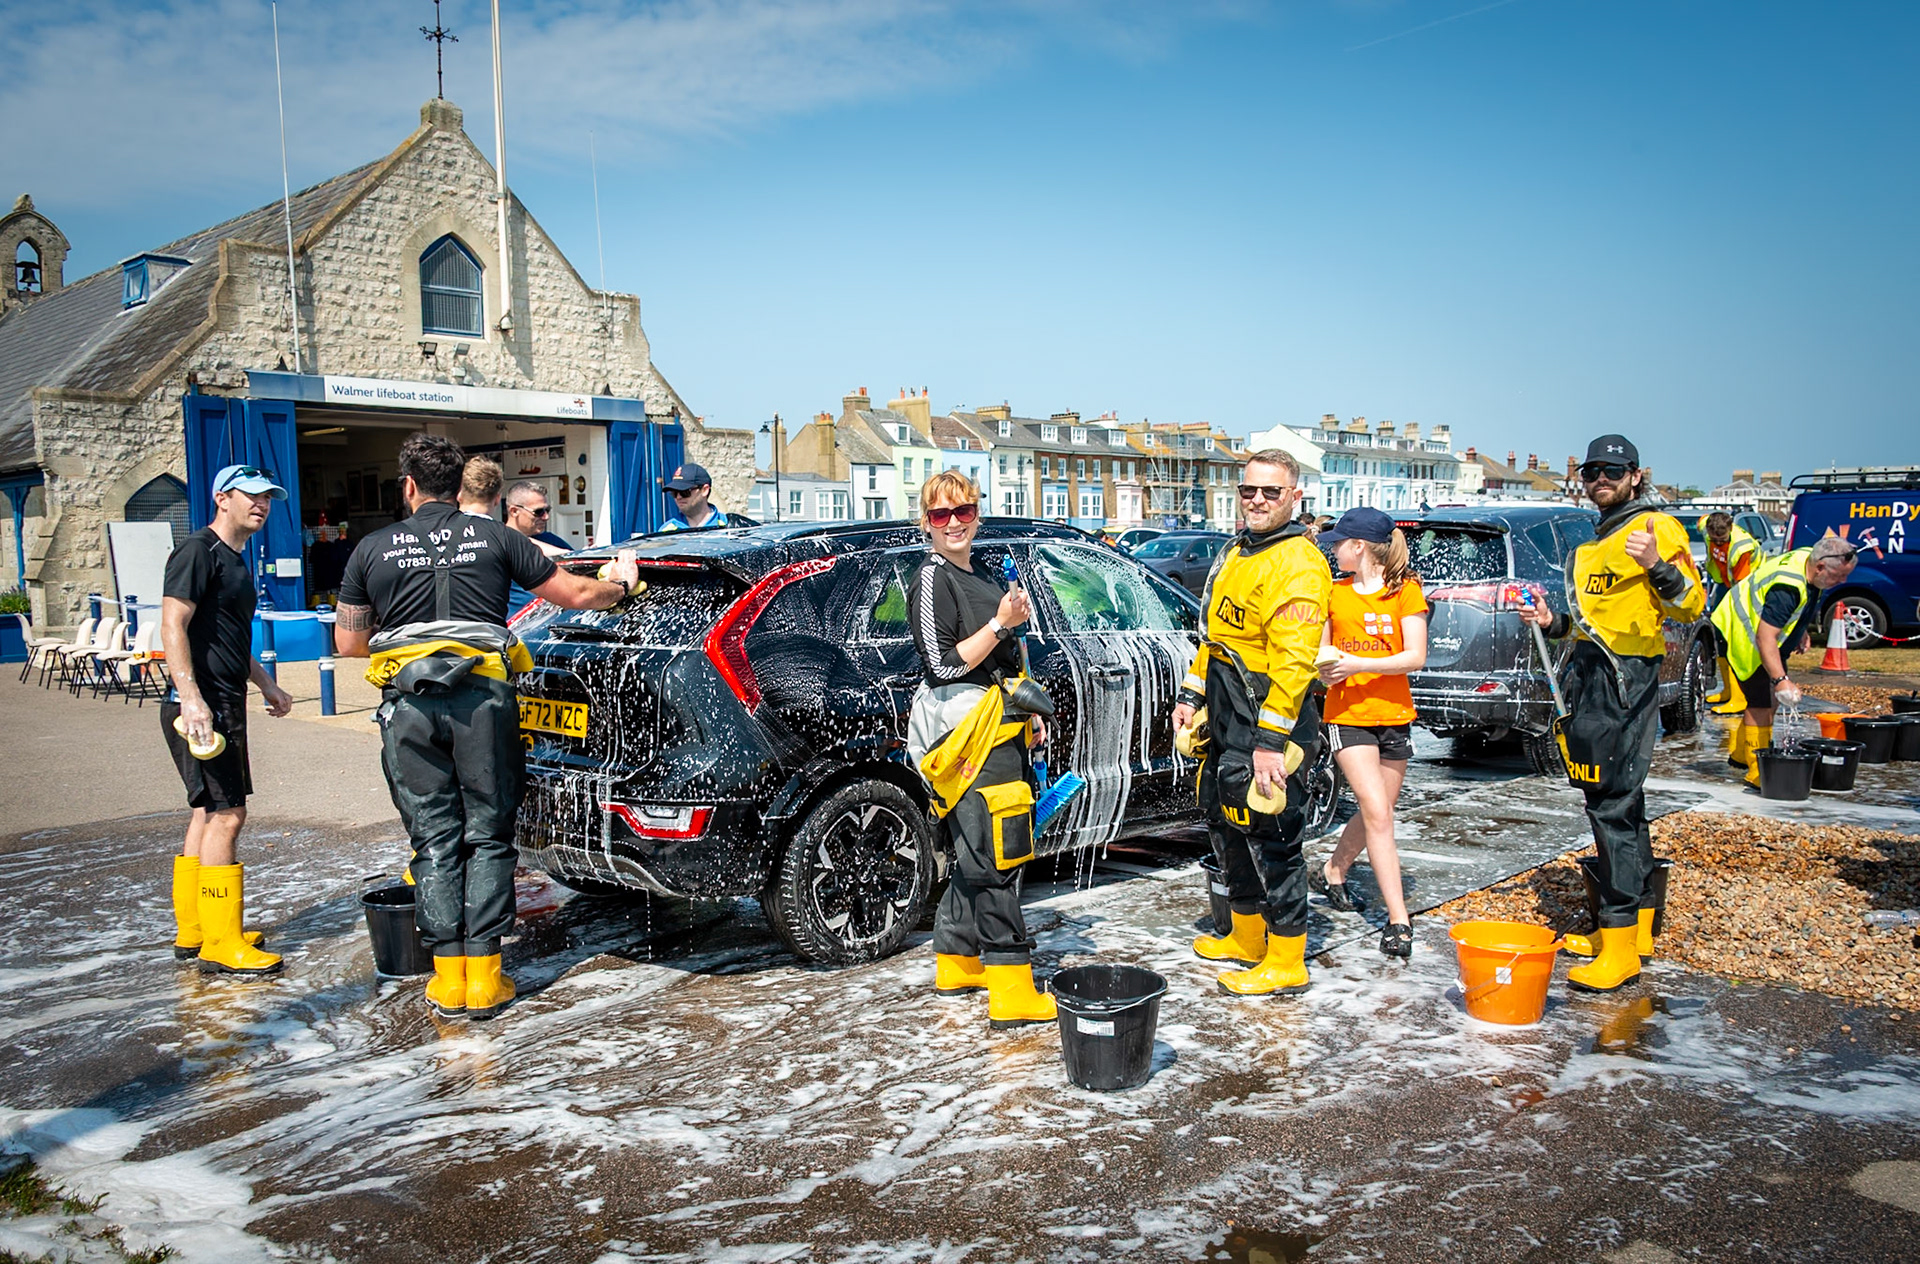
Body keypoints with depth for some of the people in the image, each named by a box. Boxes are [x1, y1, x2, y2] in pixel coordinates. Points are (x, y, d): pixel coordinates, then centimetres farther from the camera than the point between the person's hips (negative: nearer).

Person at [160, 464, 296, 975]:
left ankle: (191, 931, 24)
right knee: (225, 814, -9)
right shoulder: (199, 550, -10)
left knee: (209, 813, 14)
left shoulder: (236, 560, 20)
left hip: (226, 707, 10)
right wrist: (191, 698, -28)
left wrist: (266, 684, 28)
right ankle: (221, 945, -4)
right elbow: (173, 625, -19)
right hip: (201, 708, -10)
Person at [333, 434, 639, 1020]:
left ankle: (448, 976, 10)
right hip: (482, 697, -1)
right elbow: (575, 594, 10)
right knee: (487, 836, 8)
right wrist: (621, 583, 29)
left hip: (407, 705, 1)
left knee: (434, 839, 9)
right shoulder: (495, 537, 6)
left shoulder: (373, 549, 9)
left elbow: (348, 642, 15)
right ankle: (485, 975, 7)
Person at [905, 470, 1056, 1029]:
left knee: (977, 857, 16)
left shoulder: (986, 576, 18)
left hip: (999, 731, 9)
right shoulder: (932, 580, -10)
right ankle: (1012, 993, -10)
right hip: (970, 733, -9)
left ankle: (956, 963, 27)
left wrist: (1029, 713, 23)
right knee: (996, 861, -11)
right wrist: (1000, 624, -20)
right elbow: (943, 665, -17)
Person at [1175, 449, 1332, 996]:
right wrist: (1192, 694, 18)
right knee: (1223, 817, 18)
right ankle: (1247, 937, 34)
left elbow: (1294, 659, -24)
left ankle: (1286, 963, 9)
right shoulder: (1236, 552, 14)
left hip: (1267, 717, -10)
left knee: (1269, 833, -4)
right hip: (1226, 713, 10)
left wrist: (1270, 739, -26)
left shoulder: (1298, 563, -17)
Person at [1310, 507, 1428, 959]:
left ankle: (1332, 873, 37)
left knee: (1375, 812, 12)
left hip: (1394, 715, 0)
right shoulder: (1334, 592, 6)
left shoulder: (1405, 590, -2)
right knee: (1377, 813, -11)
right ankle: (1398, 920, -11)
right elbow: (1320, 648, 14)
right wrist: (1326, 667, -9)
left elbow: (1415, 656, -10)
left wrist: (1359, 665, -21)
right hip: (1346, 714, 0)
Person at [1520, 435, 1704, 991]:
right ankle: (1635, 928, 21)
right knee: (1618, 805, 13)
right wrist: (1554, 621, 16)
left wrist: (1657, 566, -28)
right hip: (1587, 678, 9)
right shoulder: (1594, 544, 22)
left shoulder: (1656, 527, -5)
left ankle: (1620, 948, -10)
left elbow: (1690, 605, -12)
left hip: (1626, 680, -9)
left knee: (1613, 807, -12)